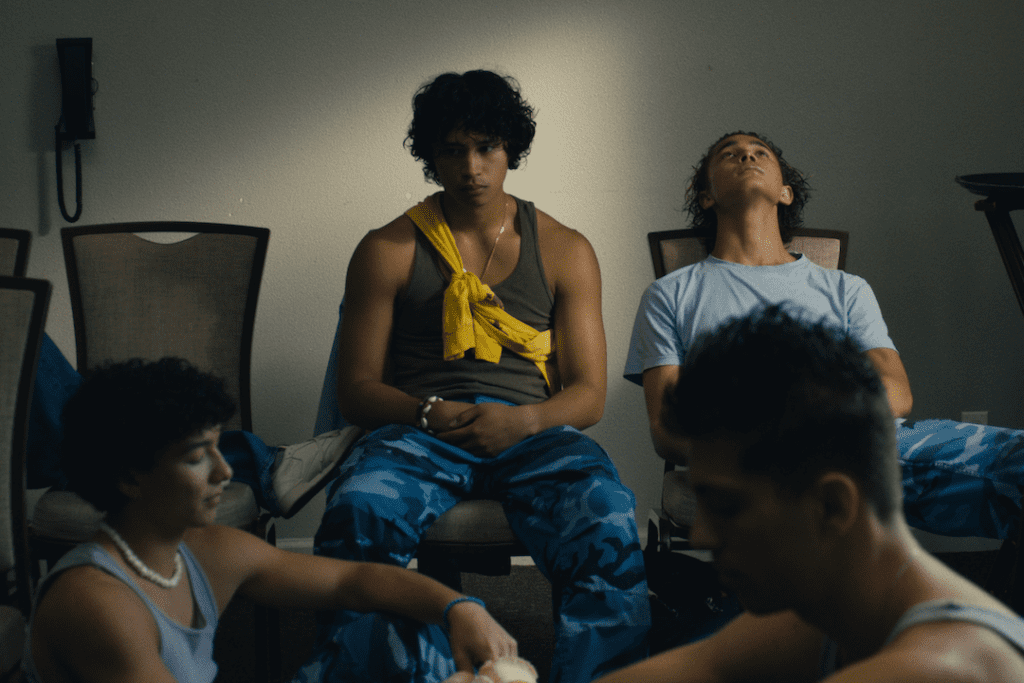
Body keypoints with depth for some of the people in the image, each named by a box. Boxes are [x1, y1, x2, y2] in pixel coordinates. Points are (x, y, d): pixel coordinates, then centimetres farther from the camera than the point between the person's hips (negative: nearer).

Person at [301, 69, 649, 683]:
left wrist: (521, 421, -12)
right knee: (359, 512, -36)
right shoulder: (387, 251, 13)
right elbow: (356, 387, 10)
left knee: (608, 529, -33)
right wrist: (431, 413, -12)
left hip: (535, 431, 1)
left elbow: (589, 395, 11)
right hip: (417, 432, 0)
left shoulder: (565, 251, 16)